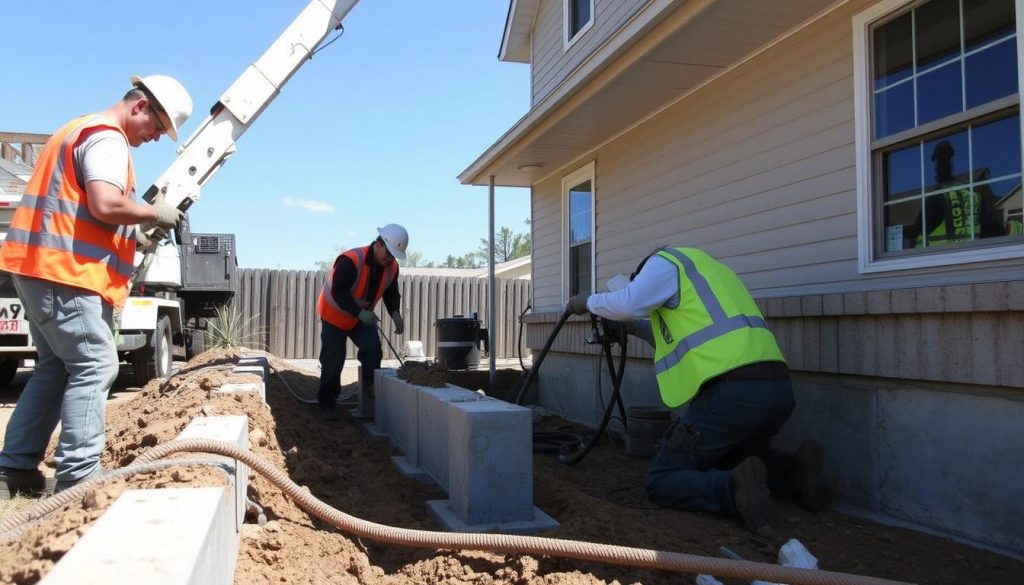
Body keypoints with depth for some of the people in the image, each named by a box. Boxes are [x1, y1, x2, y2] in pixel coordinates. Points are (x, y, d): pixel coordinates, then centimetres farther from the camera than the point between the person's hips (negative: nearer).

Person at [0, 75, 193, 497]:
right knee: (94, 366, -9)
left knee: (56, 366, 14)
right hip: (65, 269, -11)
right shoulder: (107, 137, -10)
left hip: (41, 265, 11)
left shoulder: (82, 129, 24)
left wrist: (130, 234, 15)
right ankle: (78, 474, -8)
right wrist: (153, 213, -9)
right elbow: (105, 205, -25)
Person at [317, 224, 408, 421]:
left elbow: (391, 294, 0)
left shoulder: (392, 267, -11)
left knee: (373, 349, -16)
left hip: (363, 316, 5)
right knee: (332, 362, -2)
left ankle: (371, 391, 0)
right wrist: (360, 313, -39)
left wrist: (395, 314, -19)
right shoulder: (350, 261, -32)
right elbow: (338, 292, -32)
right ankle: (327, 404, 13)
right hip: (334, 315, -5)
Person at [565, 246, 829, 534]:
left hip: (734, 393, -8)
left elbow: (627, 303, -10)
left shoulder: (666, 261, 8)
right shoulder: (705, 271, 33)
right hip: (778, 390, 8)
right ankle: (794, 469, 9)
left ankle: (735, 488, -20)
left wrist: (588, 301, 8)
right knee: (729, 459, 34)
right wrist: (636, 328, 36)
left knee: (661, 482, 4)